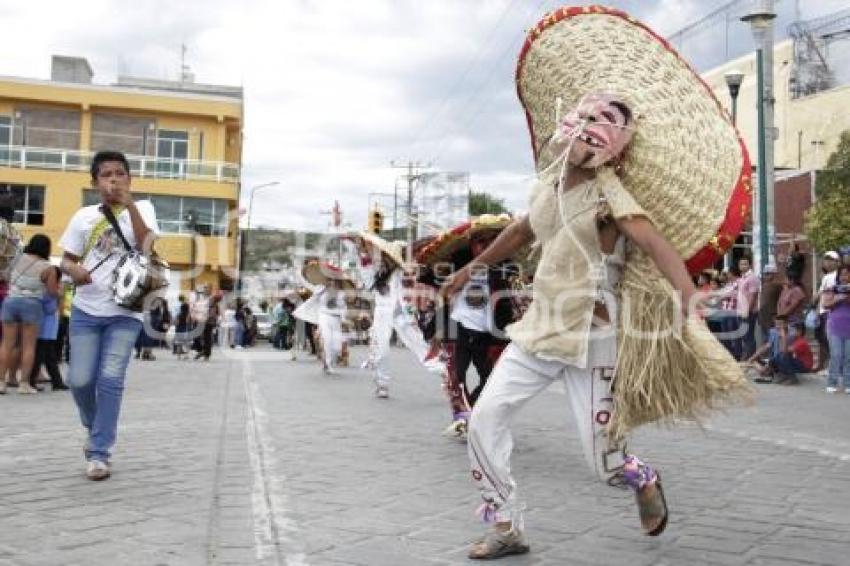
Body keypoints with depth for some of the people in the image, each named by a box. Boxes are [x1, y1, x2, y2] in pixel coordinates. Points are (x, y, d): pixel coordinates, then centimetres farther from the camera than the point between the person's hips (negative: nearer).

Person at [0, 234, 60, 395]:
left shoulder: (18, 259, 8)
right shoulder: (47, 268, -6)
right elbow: (53, 293, -4)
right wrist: (57, 288, 16)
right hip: (31, 304, -4)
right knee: (29, 345, 0)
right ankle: (24, 383, -2)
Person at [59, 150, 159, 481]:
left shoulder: (142, 208, 2)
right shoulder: (84, 216, 6)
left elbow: (146, 245, -15)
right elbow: (67, 259, 10)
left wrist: (129, 204, -22)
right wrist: (73, 270, -13)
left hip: (125, 312, -2)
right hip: (86, 311, 2)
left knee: (110, 380, -9)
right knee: (80, 380, 0)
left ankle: (99, 453, 1)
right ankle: (95, 428, 30)